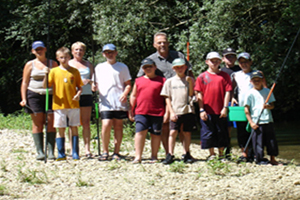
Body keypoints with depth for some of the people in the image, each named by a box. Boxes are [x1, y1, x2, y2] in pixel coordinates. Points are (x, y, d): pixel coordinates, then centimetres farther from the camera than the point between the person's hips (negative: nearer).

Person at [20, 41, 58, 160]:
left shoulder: (53, 64, 12)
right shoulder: (30, 65, 10)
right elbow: (25, 83, 9)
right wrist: (24, 99, -1)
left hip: (51, 95, 1)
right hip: (34, 95, -1)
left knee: (51, 124, -5)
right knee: (37, 124, -3)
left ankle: (51, 152, -4)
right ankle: (40, 152, -2)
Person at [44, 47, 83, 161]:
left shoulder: (74, 71, 7)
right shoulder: (54, 71, 5)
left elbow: (79, 87, 12)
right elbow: (45, 86, 0)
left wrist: (78, 94, -8)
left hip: (73, 104, 1)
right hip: (59, 105, -1)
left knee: (74, 128, 2)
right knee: (61, 129, 1)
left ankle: (75, 154, 6)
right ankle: (61, 154, 5)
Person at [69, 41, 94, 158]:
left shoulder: (88, 65, 17)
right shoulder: (68, 64, 11)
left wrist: (89, 81, -6)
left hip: (86, 95, 2)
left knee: (86, 123, -2)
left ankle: (87, 149, -2)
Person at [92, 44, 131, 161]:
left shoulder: (122, 67, 11)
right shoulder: (99, 67, 15)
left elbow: (128, 84, 10)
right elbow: (96, 83, 18)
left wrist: (125, 94, -9)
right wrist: (94, 86, -5)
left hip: (120, 103, 0)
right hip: (105, 102, 0)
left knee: (118, 126, 1)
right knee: (106, 125, -14)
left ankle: (116, 152, 9)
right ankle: (105, 152, -2)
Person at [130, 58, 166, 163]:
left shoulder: (162, 80, 6)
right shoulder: (138, 81, 14)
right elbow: (133, 96, 19)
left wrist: (167, 112, 1)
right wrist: (131, 110, 14)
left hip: (157, 113, -1)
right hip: (141, 112, 1)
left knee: (156, 134, 5)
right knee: (140, 132, -8)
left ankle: (154, 156, 16)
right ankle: (138, 156, -7)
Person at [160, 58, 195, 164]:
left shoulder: (189, 80, 7)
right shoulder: (169, 81, 8)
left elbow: (191, 94, -2)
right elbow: (167, 98, 7)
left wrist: (190, 82, -14)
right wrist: (171, 112, -2)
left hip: (188, 111, 0)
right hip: (175, 112, 0)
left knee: (187, 133, 4)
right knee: (173, 132, -8)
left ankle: (187, 154, 13)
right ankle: (170, 155, -5)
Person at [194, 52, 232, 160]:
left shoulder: (224, 76, 5)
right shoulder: (202, 77, 3)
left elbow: (227, 92, 2)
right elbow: (199, 94, 2)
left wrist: (225, 108, -6)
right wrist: (201, 110, -4)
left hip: (220, 111, 0)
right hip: (207, 111, 0)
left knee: (221, 133, 7)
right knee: (208, 133, 4)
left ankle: (221, 154, 19)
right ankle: (211, 154, 18)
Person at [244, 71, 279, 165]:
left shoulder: (267, 91, 9)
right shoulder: (250, 93, -1)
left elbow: (272, 105, 10)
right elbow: (246, 109, -1)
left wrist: (268, 106, -15)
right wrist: (251, 122, -8)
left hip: (268, 120, 3)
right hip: (256, 122, -3)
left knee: (271, 139, 6)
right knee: (258, 141, -3)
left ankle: (272, 159, 18)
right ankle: (260, 159, 8)